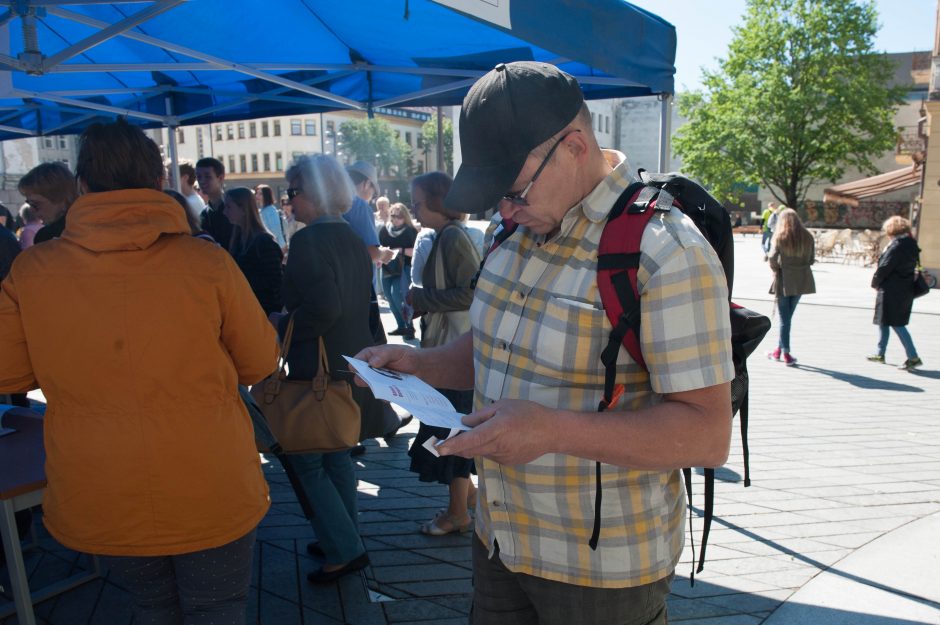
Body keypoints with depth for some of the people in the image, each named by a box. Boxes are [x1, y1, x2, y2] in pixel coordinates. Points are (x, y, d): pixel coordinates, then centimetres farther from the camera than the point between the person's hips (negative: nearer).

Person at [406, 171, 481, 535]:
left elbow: (472, 292, -25)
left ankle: (458, 514, 15)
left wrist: (422, 297, -16)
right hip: (446, 347, 10)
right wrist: (419, 303, 8)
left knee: (451, 429, 1)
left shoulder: (453, 236, -16)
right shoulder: (445, 236, 13)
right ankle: (467, 495, 32)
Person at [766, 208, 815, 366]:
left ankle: (786, 353, 6)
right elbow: (811, 259, 4)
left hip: (784, 280, -4)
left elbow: (772, 257, -18)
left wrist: (776, 269, 0)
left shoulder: (779, 237, -8)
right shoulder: (807, 237, 4)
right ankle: (780, 350, 23)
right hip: (801, 280, 4)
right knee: (787, 316, 15)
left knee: (784, 318, 4)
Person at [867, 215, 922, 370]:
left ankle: (913, 357, -6)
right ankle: (880, 353, 27)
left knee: (896, 324, -5)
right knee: (883, 321, 18)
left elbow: (884, 267, -18)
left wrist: (875, 283, -1)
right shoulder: (911, 244, 10)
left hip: (892, 291, -9)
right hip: (906, 290, 9)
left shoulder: (897, 245, -17)